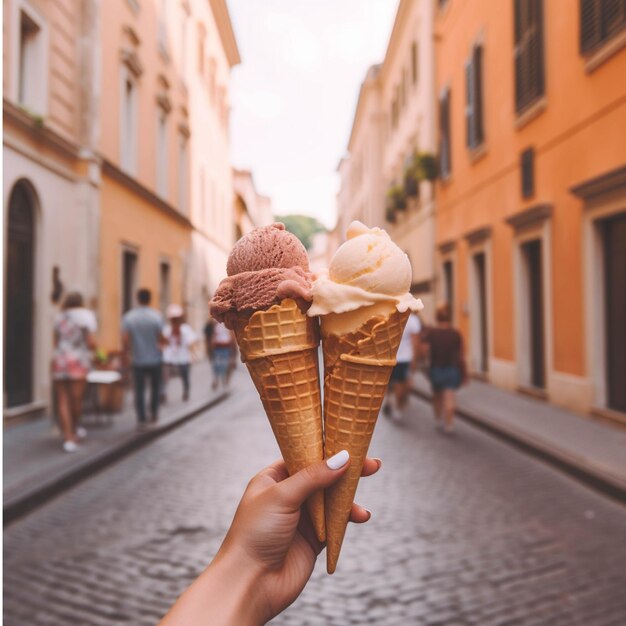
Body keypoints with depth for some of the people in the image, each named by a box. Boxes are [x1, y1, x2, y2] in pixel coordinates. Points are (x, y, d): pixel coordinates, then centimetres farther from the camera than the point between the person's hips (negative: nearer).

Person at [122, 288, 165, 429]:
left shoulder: (128, 317, -6)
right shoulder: (156, 316, -11)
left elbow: (125, 340, -8)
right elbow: (160, 338, -11)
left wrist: (127, 353, 8)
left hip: (138, 360, 1)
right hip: (154, 359, -1)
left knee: (139, 390, 5)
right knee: (155, 387, 18)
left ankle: (141, 420, 3)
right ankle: (154, 414, 25)